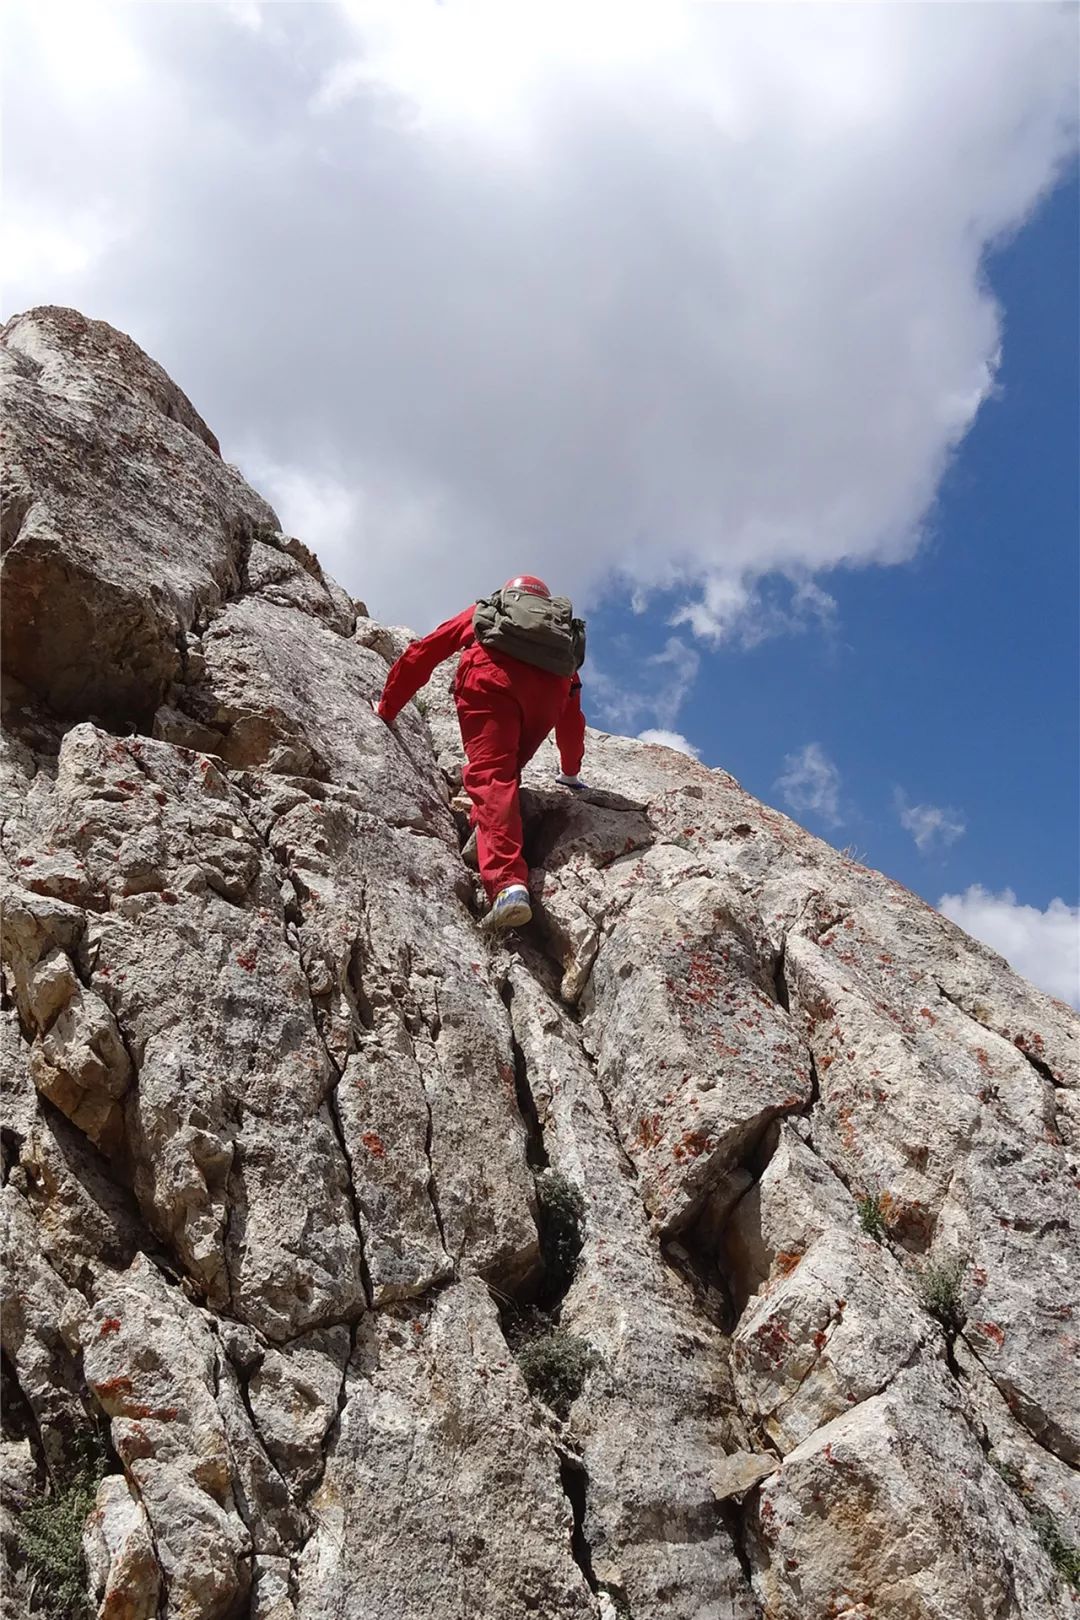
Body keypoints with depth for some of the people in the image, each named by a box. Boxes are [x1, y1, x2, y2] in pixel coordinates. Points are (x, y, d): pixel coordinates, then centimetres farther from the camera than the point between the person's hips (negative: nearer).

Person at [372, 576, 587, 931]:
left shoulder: (483, 610, 39)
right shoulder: (564, 630, 42)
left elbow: (422, 653, 34)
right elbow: (572, 712, 46)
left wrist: (386, 709, 41)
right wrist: (571, 771, 58)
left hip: (492, 674, -3)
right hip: (550, 686, 3)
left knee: (489, 776, -17)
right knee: (505, 770, 24)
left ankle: (508, 884, -37)